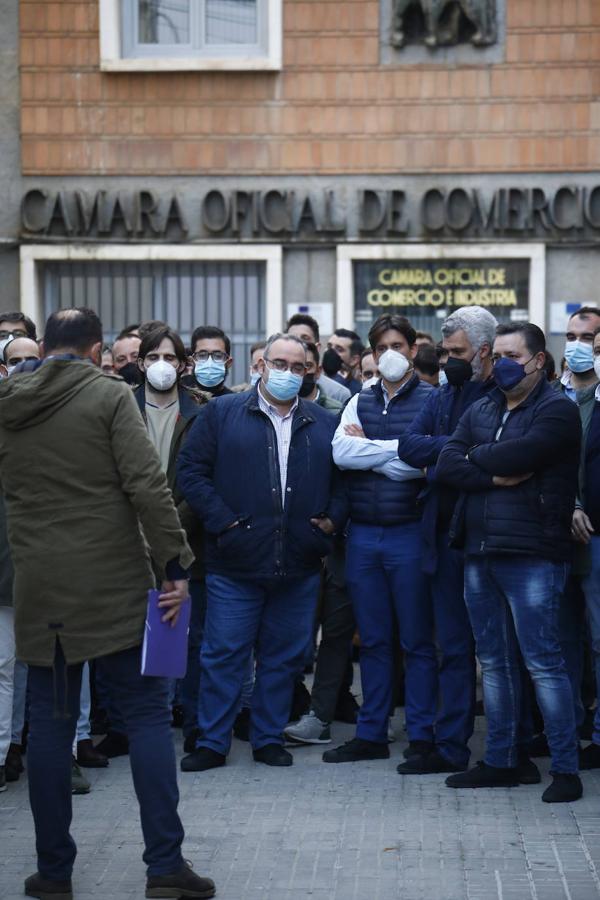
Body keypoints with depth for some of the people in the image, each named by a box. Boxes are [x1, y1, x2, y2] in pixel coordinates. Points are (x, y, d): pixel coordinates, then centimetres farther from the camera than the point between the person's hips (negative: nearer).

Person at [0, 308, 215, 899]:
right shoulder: (108, 396, -7)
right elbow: (146, 486, -14)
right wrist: (176, 565, -10)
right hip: (113, 584, -4)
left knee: (50, 720, 9)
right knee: (146, 712, 2)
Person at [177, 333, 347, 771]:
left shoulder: (324, 423, 12)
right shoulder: (222, 414, 3)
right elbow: (191, 470, -1)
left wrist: (333, 517, 0)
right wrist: (222, 520, -9)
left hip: (299, 567, 3)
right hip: (236, 563, -2)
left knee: (284, 656, 9)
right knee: (223, 654, 1)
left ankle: (270, 738, 21)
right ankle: (212, 742, 10)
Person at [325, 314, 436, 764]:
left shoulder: (431, 401, -3)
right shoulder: (360, 402, 11)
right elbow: (341, 452, -5)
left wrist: (367, 448, -8)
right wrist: (396, 448, -10)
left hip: (409, 532, -4)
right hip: (363, 535, 5)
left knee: (417, 641, 3)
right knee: (373, 639, 12)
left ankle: (422, 735, 10)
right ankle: (371, 734, 19)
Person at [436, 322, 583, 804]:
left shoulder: (557, 411, -5)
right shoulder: (480, 411, 15)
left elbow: (516, 455, -20)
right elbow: (445, 466, 3)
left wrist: (474, 457, -1)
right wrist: (497, 475, -12)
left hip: (531, 556, -7)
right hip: (480, 554, 7)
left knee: (543, 662, -7)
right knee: (494, 663, 12)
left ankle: (566, 768, 0)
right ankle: (501, 762, 21)